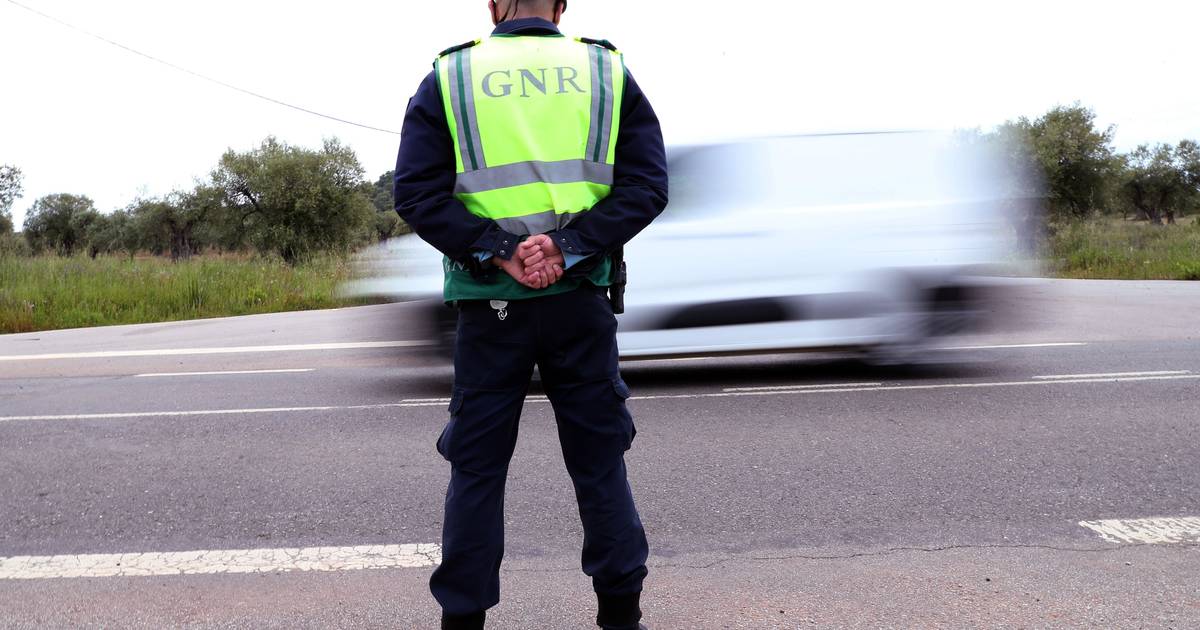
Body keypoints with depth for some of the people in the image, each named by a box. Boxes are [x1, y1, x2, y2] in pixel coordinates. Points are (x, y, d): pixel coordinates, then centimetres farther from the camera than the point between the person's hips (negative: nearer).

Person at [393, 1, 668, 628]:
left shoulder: (448, 77, 4)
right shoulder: (608, 72, 5)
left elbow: (416, 193, -7)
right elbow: (647, 184, -5)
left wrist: (496, 252, -12)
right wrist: (569, 249, -12)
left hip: (489, 304, -1)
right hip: (581, 300, 1)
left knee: (477, 469, 10)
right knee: (600, 464, 12)